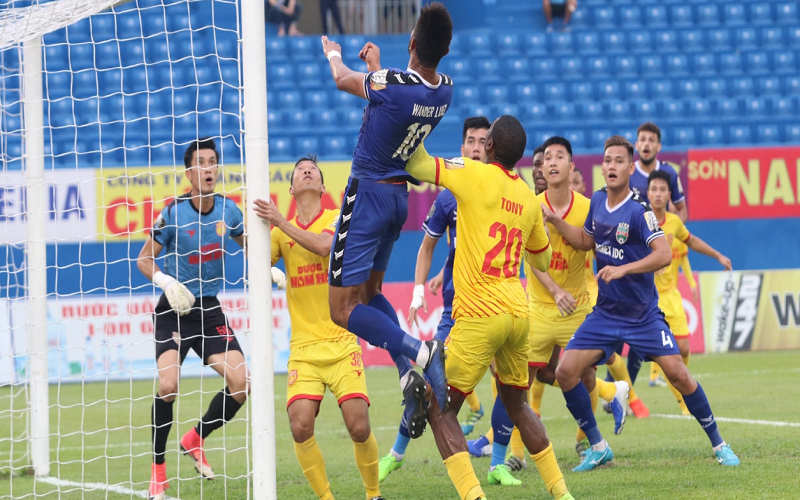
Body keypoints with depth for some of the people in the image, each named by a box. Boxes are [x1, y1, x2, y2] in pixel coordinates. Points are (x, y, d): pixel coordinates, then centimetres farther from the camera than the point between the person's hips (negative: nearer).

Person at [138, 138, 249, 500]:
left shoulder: (228, 211, -1)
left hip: (209, 310, 4)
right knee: (168, 383, -21)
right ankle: (158, 470, -7)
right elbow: (144, 259, -5)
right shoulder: (173, 213, -12)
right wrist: (165, 280, -24)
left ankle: (195, 440, 17)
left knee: (241, 382, -8)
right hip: (174, 309, -4)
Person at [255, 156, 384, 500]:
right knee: (300, 427, -18)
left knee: (359, 427, -13)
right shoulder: (281, 231, 11)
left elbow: (325, 246, -18)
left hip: (341, 345, -2)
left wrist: (281, 223, -22)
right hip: (303, 349, 2)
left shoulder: (338, 219, 2)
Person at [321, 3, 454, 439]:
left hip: (367, 194, -7)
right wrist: (376, 64, 37)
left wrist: (333, 53, 22)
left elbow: (343, 79, 0)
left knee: (344, 310, -5)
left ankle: (420, 352, -24)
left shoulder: (389, 84, -24)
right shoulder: (444, 91, -5)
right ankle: (409, 374, 3)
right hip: (399, 195, 7)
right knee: (370, 292, 22)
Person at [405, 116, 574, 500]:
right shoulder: (528, 198, 12)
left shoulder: (477, 176, -8)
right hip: (518, 310, 7)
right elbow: (541, 260, 25)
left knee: (440, 411, -1)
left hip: (479, 314, -7)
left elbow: (416, 164, -12)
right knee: (517, 404, 24)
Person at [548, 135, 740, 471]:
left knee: (677, 373, -12)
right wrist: (555, 221, 7)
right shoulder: (598, 201, 2)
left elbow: (664, 254, -28)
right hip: (605, 313, 5)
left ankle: (718, 444, 7)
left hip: (643, 314, -5)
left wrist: (623, 269, -36)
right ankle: (598, 448, 8)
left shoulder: (639, 210, -17)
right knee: (566, 371, -7)